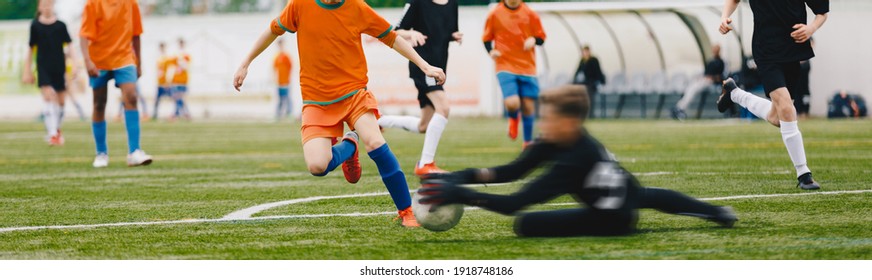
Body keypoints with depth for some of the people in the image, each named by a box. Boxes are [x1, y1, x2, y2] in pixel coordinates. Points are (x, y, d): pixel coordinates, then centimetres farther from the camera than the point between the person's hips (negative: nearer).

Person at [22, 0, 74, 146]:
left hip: (59, 68, 2)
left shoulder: (60, 26, 1)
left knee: (60, 100, 8)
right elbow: (31, 49, 8)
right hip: (43, 67, -2)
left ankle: (57, 130, 32)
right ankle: (52, 133, -22)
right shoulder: (35, 25, 2)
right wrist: (27, 71, 9)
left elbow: (68, 46, 3)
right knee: (49, 97, -18)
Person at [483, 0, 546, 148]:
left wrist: (533, 40, -14)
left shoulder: (530, 14, 2)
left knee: (528, 107, 2)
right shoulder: (495, 14, -1)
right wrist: (491, 51, -14)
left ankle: (528, 143, 22)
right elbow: (486, 39, 7)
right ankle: (513, 118, 20)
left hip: (527, 68, 2)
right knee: (512, 104, -19)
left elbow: (541, 37, 9)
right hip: (505, 67, -2)